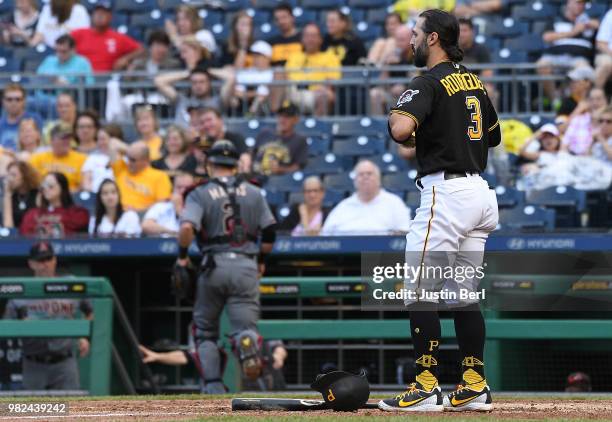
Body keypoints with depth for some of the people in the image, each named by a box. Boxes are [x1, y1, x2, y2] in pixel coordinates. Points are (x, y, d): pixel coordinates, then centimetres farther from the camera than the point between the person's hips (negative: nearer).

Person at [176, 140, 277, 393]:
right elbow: (270, 230, 9)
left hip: (214, 266, -1)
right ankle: (248, 344, -38)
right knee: (245, 323, -2)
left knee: (205, 330, 14)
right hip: (247, 266, 1)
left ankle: (214, 387, 6)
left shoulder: (200, 194, 1)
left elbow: (187, 227, -15)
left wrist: (182, 256, 0)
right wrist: (262, 259, 24)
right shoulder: (253, 193, 10)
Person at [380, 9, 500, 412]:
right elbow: (494, 135, 27)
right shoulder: (474, 82, 15)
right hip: (479, 191, 9)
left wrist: (394, 115, -4)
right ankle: (475, 386, 11)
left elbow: (401, 129, -27)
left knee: (420, 292, -4)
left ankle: (427, 386, -7)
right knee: (465, 291, 12)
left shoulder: (429, 83, -11)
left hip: (445, 192, -9)